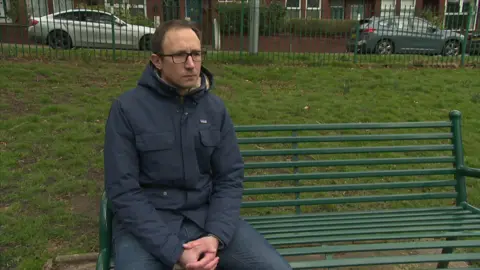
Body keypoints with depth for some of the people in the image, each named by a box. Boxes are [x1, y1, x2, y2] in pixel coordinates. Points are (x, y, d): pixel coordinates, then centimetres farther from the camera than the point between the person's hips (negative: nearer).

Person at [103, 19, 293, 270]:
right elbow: (123, 192, -12)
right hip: (145, 221, -2)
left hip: (206, 214, 3)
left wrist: (216, 236, -14)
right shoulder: (126, 108, -9)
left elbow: (230, 178, 2)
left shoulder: (215, 108, 2)